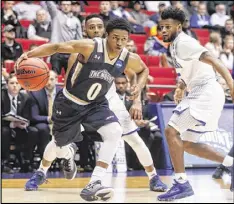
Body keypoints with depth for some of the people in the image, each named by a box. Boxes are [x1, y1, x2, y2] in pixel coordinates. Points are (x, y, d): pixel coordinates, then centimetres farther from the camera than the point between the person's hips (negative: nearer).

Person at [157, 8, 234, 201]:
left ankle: (182, 184, -15)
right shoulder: (175, 46, 17)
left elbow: (211, 60, -25)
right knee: (188, 144, 15)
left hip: (206, 94, -10)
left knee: (171, 131, -16)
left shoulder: (183, 42, -13)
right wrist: (181, 86, 13)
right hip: (198, 95, 10)